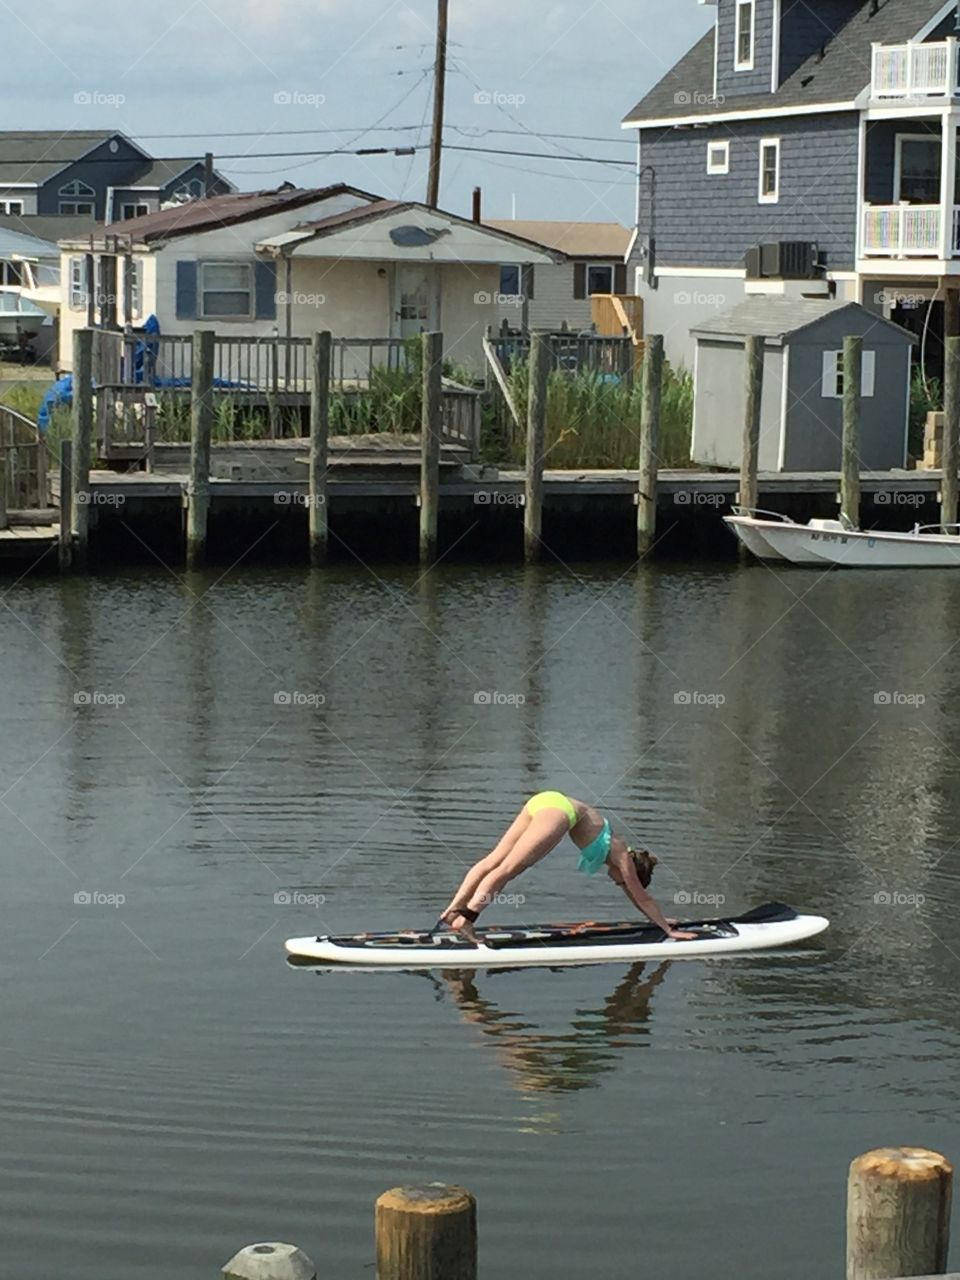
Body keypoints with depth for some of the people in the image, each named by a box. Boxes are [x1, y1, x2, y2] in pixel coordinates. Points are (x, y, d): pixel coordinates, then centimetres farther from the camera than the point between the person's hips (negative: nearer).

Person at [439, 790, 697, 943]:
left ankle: (453, 911, -12)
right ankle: (466, 917, -30)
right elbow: (642, 897, 15)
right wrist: (668, 930, 22)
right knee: (507, 869, -18)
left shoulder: (614, 848, 29)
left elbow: (634, 896, 41)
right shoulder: (621, 855, 10)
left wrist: (659, 919, 47)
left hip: (544, 802, 8)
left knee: (493, 861, -3)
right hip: (559, 811, -8)